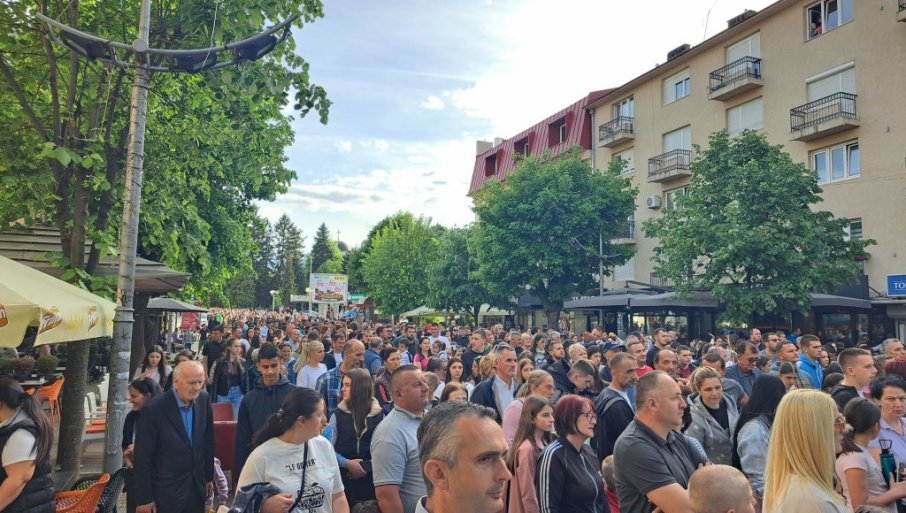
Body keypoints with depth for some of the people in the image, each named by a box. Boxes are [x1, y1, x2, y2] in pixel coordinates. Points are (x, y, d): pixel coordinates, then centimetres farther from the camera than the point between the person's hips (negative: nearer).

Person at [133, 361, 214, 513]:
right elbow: (142, 458, -14)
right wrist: (144, 498, -9)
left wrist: (209, 476, 9)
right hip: (168, 491, -4)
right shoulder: (154, 409, -20)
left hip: (197, 486, 4)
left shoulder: (203, 400, -6)